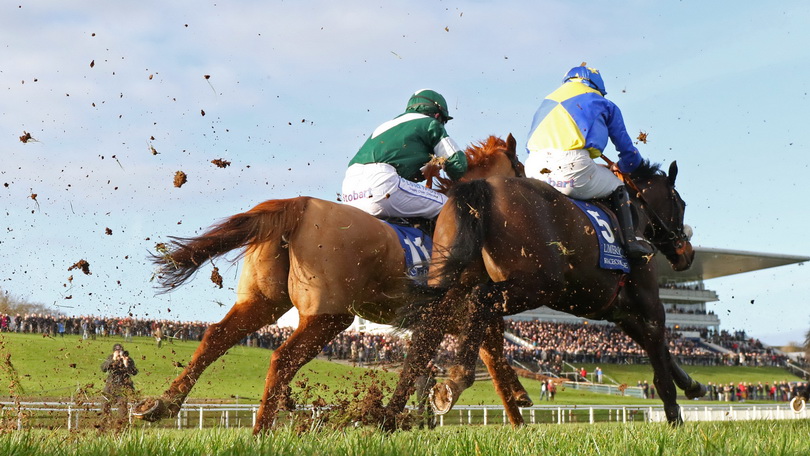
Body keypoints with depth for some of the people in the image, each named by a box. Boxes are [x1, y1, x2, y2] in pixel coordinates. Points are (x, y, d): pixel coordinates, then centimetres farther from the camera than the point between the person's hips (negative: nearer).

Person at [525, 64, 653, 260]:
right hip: (572, 167, -4)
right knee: (618, 189, 24)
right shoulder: (604, 105, 23)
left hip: (533, 171, 4)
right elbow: (629, 152, 28)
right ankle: (630, 242, 9)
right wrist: (621, 167, 53)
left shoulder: (547, 102, 34)